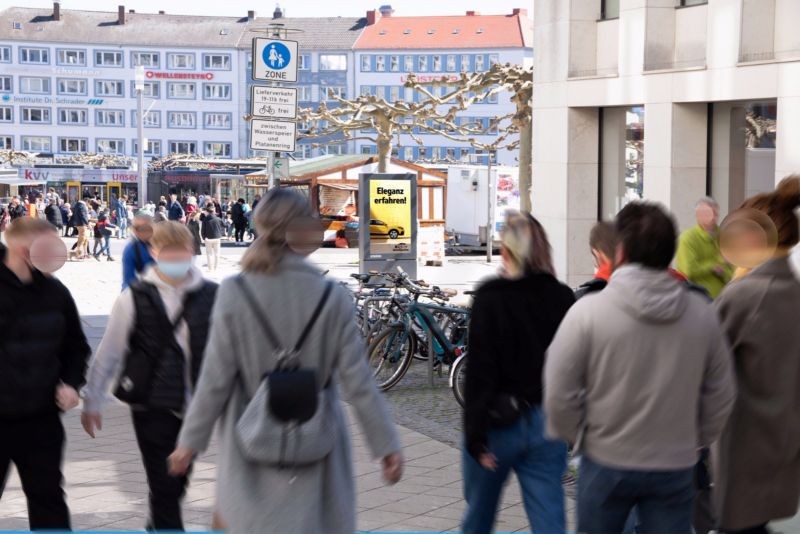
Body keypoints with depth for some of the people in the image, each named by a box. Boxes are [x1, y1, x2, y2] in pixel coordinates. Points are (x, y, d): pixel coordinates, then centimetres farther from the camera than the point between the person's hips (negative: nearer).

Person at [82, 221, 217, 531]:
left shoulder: (211, 297, -1)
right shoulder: (134, 298, -5)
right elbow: (108, 353, 2)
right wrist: (92, 401, 4)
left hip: (195, 408, 2)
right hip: (151, 408, -2)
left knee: (176, 485, 15)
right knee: (164, 486, -2)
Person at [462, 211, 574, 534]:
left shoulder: (490, 297, -12)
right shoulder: (563, 298, -1)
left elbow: (480, 371, -15)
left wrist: (475, 435, -12)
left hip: (499, 422, -3)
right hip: (548, 424, 3)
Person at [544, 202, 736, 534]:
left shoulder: (588, 312, -15)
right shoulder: (701, 313, -5)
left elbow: (559, 394, -12)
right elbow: (721, 394, 3)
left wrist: (574, 435, 7)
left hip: (606, 463, -1)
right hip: (676, 466, 2)